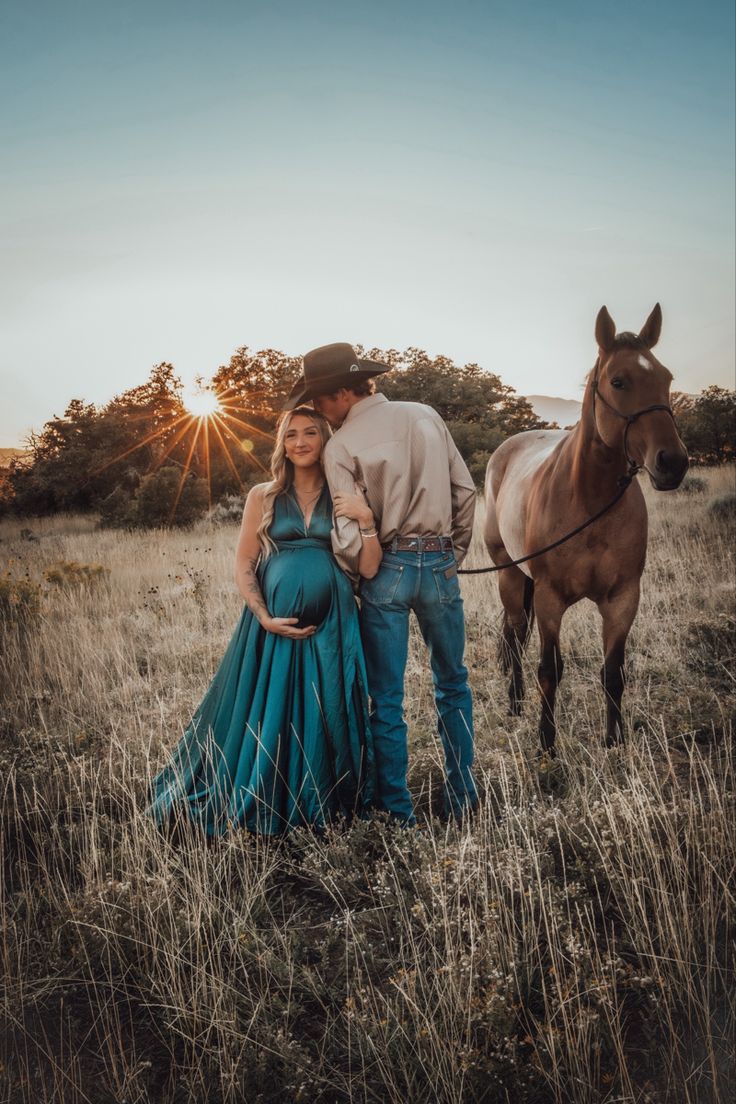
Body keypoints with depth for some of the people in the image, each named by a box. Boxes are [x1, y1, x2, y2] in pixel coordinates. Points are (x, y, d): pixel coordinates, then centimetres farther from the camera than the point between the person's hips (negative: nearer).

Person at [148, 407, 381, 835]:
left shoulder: (344, 499, 8)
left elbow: (369, 568, 0)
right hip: (275, 623, 0)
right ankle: (260, 808, 24)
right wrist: (265, 618, -8)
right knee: (266, 718, 5)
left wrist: (367, 521, -14)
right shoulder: (263, 497, 7)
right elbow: (243, 568, 4)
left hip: (331, 626, 1)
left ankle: (324, 807, 26)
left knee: (327, 717, 7)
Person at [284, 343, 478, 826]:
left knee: (387, 697, 8)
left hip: (386, 569, -3)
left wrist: (357, 574, 4)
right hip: (440, 562, 4)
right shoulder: (427, 416, 4)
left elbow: (347, 533, -15)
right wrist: (454, 553, 15)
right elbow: (466, 491, 5)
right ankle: (463, 796, 26)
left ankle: (398, 810, 16)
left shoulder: (341, 446, -9)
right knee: (453, 683, 19)